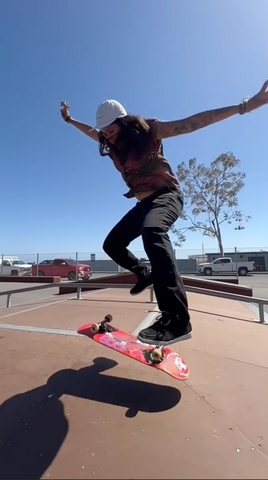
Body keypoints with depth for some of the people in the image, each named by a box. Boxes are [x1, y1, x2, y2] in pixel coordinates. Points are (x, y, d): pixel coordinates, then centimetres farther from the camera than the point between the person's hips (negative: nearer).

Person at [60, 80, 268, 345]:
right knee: (112, 244, 4)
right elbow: (91, 131, 31)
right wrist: (69, 119, 39)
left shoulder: (148, 129, -8)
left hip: (167, 194, -7)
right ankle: (145, 273, 23)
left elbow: (194, 122, -13)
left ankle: (177, 319, -42)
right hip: (144, 202, 7)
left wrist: (245, 106, -17)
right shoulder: (113, 145, 9)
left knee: (152, 231, -40)